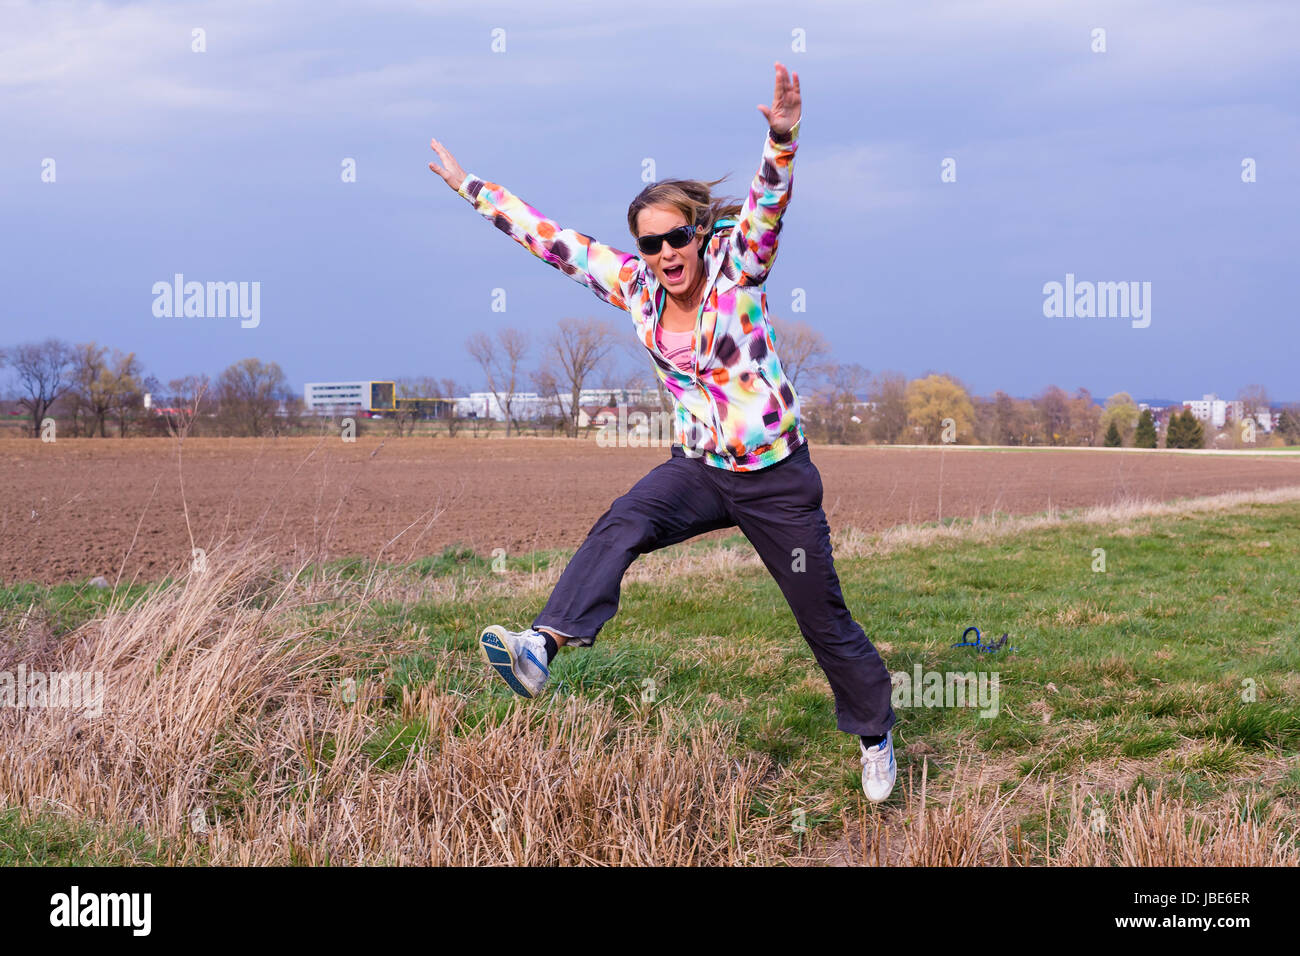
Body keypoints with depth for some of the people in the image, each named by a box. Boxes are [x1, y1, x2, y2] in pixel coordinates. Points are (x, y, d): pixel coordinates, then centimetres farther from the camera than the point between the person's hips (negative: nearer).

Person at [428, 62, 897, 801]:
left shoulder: (737, 267, -11)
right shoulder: (635, 287, 0)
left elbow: (769, 202, -29)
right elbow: (552, 239, 4)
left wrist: (783, 138, -48)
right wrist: (472, 187, 5)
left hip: (777, 478, -3)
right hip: (699, 469, 3)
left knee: (825, 620, 7)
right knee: (620, 526, -28)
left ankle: (876, 736, 30)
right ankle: (543, 647, -44)